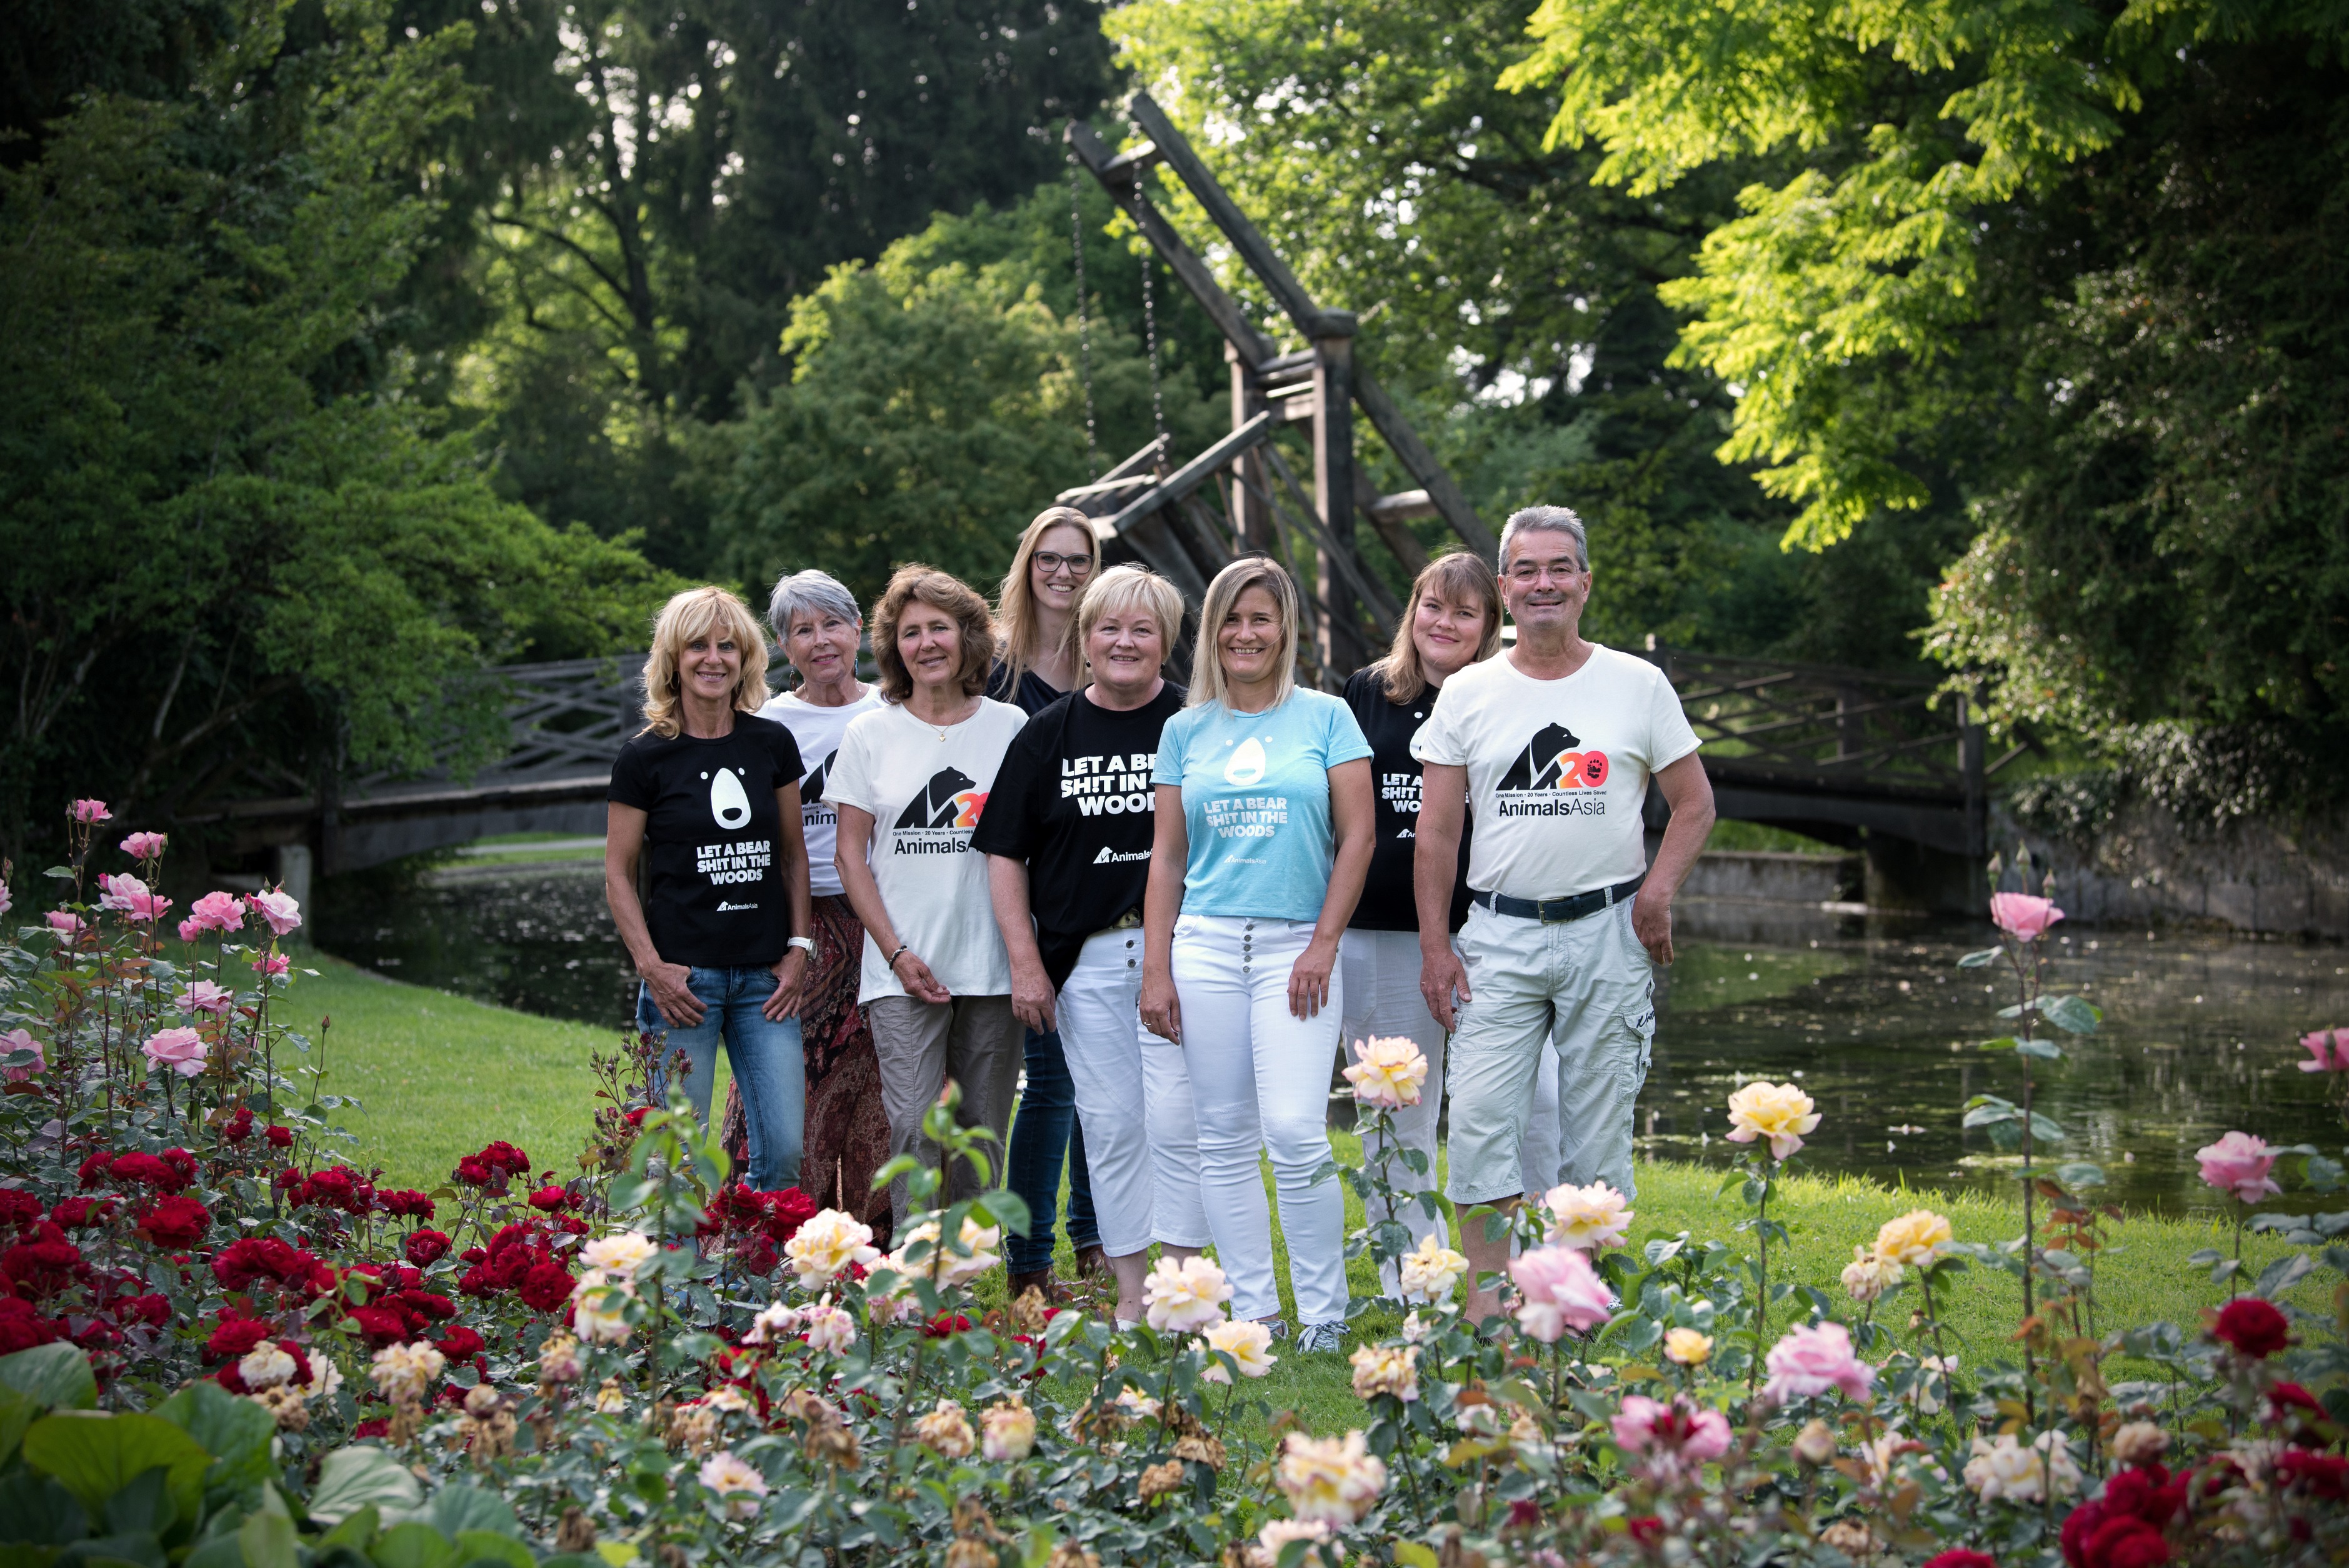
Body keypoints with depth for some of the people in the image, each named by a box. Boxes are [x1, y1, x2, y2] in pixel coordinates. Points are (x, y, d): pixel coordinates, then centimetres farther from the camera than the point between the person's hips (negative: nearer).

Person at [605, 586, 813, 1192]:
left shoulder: (773, 745, 8)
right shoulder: (645, 757, -2)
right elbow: (618, 874, 1)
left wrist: (799, 949, 5)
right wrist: (651, 966, -9)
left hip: (764, 979, 3)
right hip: (685, 977, -3)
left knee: (785, 1150, -2)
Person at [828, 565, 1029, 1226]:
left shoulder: (1008, 727, 6)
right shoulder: (870, 735, 4)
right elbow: (850, 852, 4)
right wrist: (897, 953, -6)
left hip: (994, 966, 1)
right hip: (904, 969, -1)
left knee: (983, 1132, 6)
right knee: (913, 1130, -9)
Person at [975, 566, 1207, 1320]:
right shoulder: (1047, 735, 8)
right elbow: (1006, 854, 9)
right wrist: (1025, 963, 2)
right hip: (1084, 960, 2)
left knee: (1176, 1118, -8)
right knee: (1110, 1124, 5)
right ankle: (1130, 1291, 13)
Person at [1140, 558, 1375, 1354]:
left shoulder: (1326, 718, 3)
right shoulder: (1186, 730, 10)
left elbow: (1357, 837, 0)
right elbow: (1167, 855, 11)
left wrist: (1323, 945, -7)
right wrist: (1155, 969, 4)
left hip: (1295, 948, -3)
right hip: (1206, 946, 3)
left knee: (1296, 1131, -12)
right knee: (1226, 1138, 4)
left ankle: (1324, 1313, 0)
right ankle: (1252, 1312, 12)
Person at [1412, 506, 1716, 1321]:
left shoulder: (1638, 685, 4)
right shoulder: (1467, 694, 5)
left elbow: (1695, 804, 8)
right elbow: (1437, 832, 5)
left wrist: (1659, 889, -7)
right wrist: (1434, 944, -1)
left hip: (1608, 931, 0)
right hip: (1499, 934, 0)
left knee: (1599, 1129, 4)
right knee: (1480, 1117, -10)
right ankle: (1486, 1307, -6)